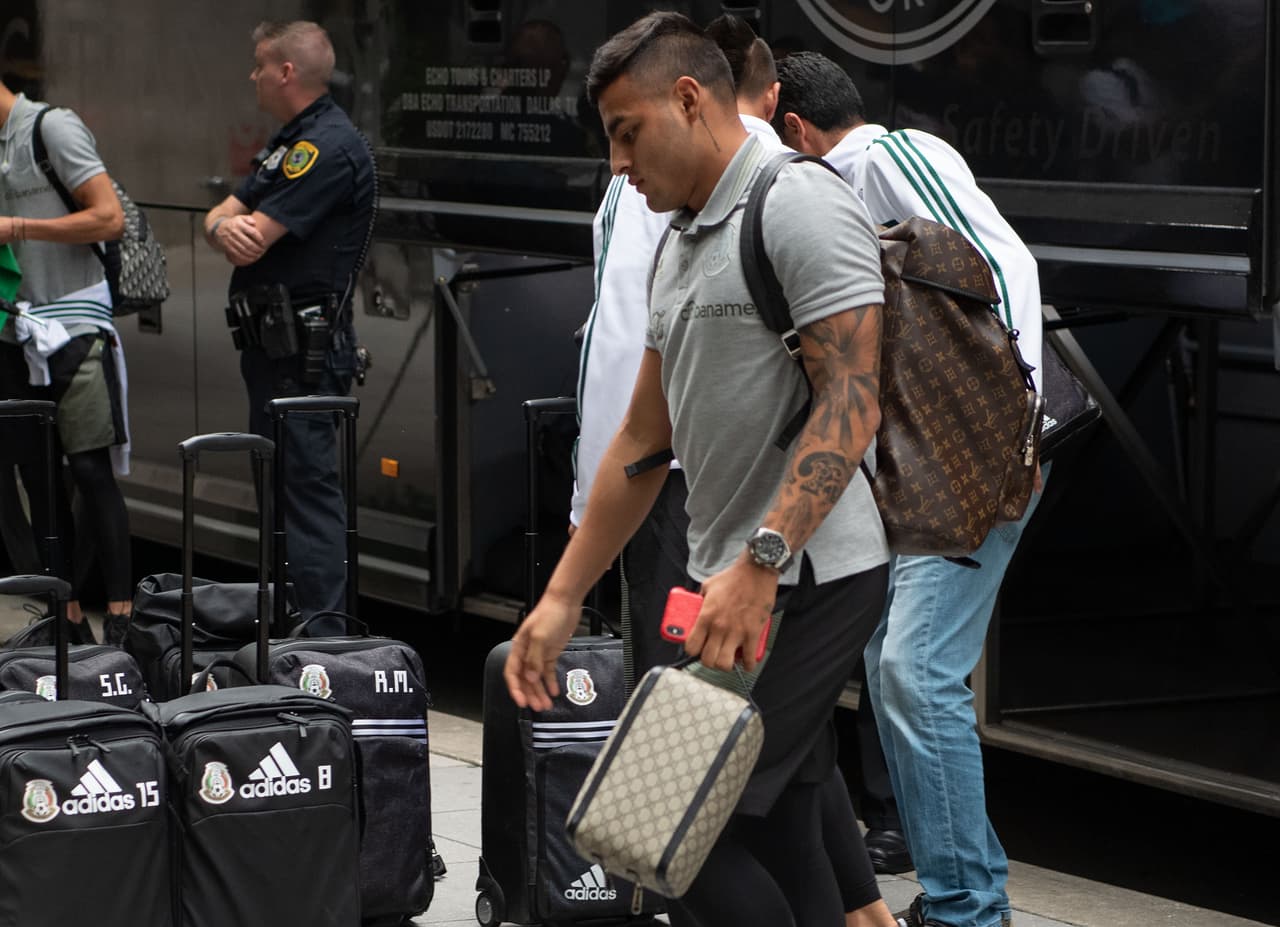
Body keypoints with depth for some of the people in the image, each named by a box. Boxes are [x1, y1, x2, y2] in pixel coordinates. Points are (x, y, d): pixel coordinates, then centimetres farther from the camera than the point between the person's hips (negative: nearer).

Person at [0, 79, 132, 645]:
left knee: (90, 467, -9)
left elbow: (110, 219, -13)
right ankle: (69, 620, 9)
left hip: (74, 325, -7)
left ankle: (121, 616, -8)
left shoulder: (52, 128, -6)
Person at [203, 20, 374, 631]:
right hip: (275, 345, 11)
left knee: (308, 486, -11)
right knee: (278, 482, 16)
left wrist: (240, 228, 3)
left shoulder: (329, 147, -16)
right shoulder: (290, 141, 18)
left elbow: (252, 244, -21)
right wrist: (225, 226, -11)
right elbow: (220, 218, 14)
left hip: (306, 347, -11)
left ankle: (321, 632, -11)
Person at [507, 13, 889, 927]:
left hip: (804, 579, -9)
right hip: (740, 582, 9)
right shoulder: (680, 246, 18)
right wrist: (562, 600, 19)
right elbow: (643, 442, 21)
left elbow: (852, 402, -21)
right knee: (776, 839, 10)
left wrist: (759, 563, -28)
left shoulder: (801, 207, -12)